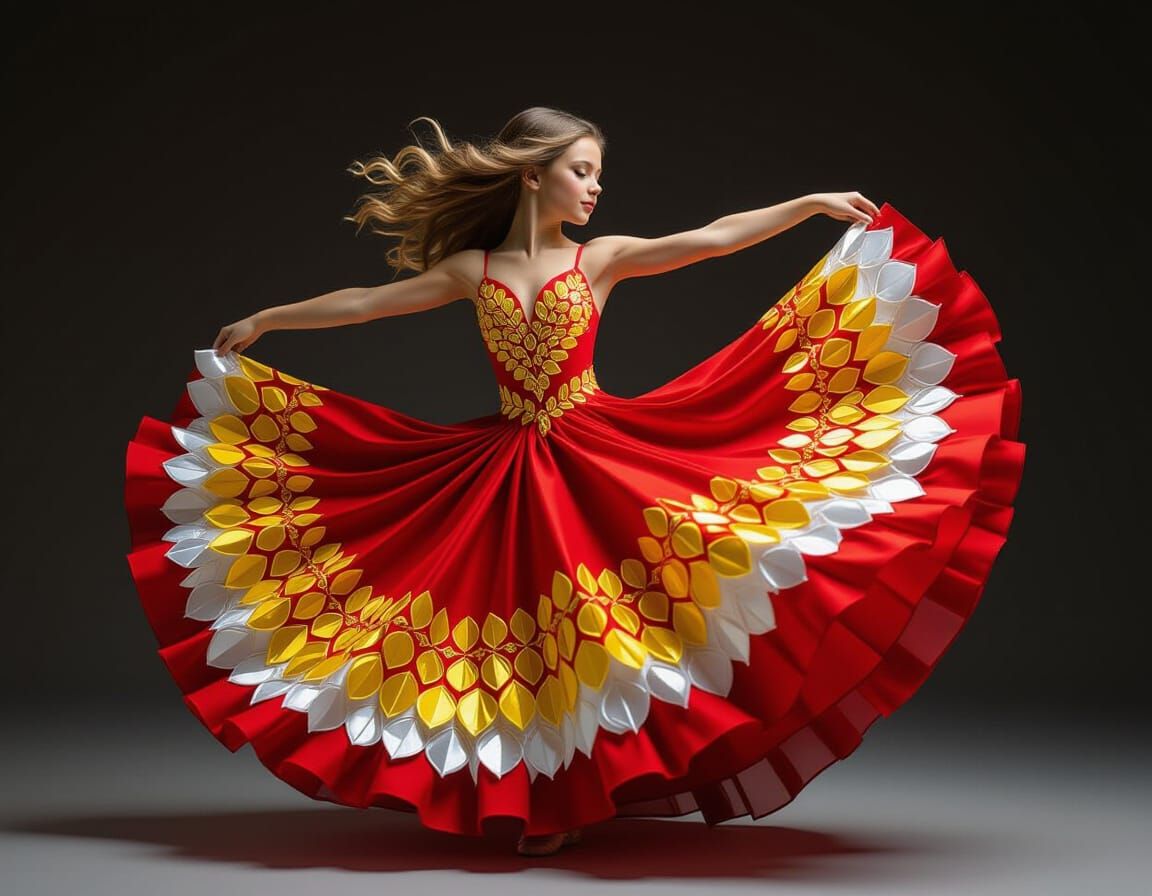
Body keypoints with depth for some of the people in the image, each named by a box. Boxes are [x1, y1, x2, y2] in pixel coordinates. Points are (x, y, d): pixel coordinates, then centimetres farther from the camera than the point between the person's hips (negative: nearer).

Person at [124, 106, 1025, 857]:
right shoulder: (473, 270, 5)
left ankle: (579, 792, 12)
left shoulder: (604, 257, 3)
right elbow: (367, 302, 11)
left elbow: (713, 238, -6)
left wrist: (810, 203, -14)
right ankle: (550, 799, 19)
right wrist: (265, 319, 15)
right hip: (508, 475, 1)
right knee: (522, 630, 5)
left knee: (582, 624, -3)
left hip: (597, 460, -1)